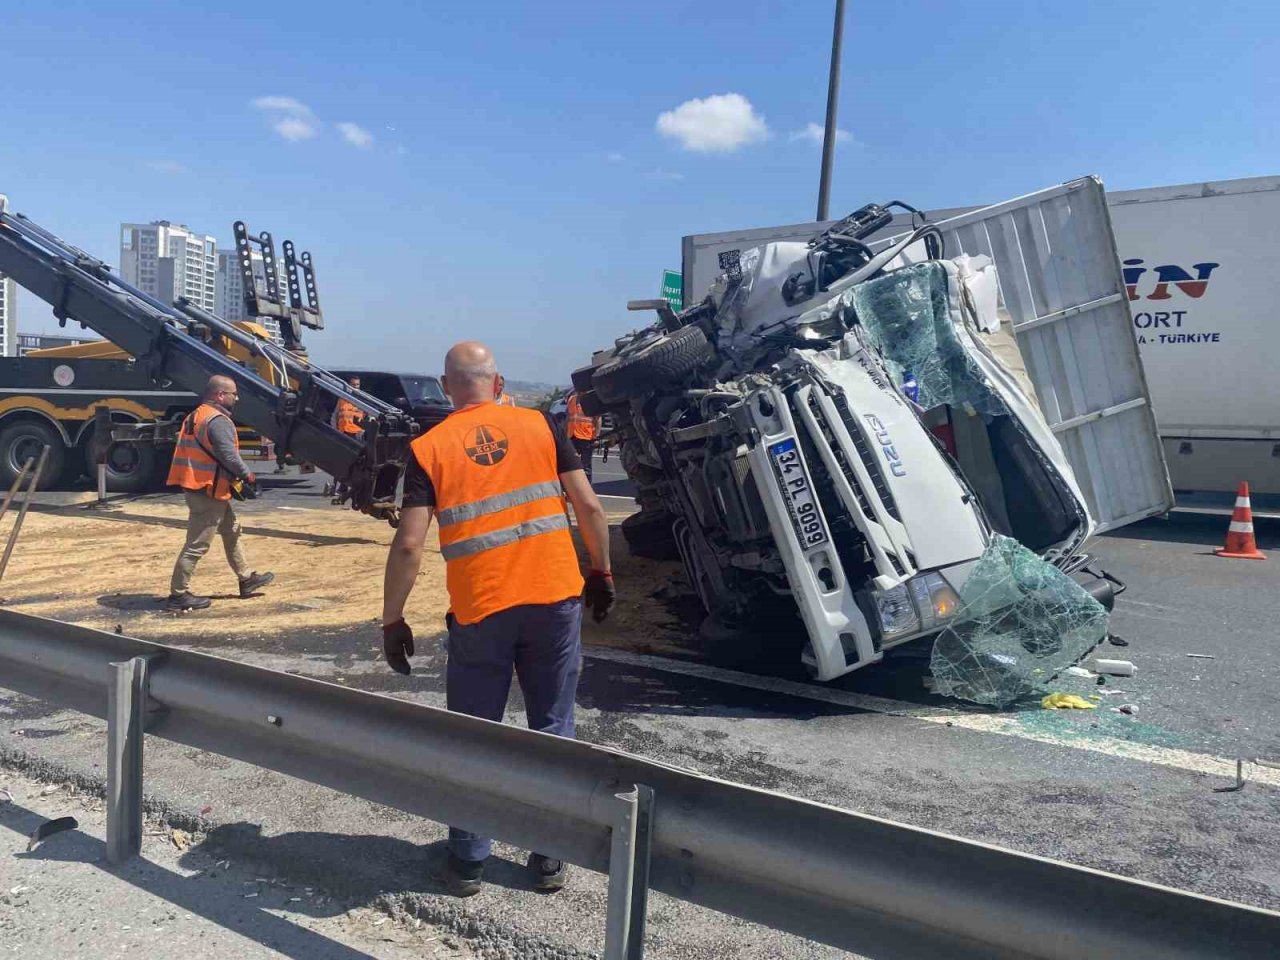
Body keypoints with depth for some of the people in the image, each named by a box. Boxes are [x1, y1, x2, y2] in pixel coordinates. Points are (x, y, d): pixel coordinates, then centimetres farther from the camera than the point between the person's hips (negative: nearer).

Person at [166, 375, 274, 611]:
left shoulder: (197, 415, 14)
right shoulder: (218, 421, -17)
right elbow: (229, 457, -21)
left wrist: (237, 477, 17)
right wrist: (248, 476, -4)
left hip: (197, 486, 11)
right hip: (209, 490, -11)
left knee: (231, 530, 21)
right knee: (197, 544, -5)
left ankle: (247, 579, 30)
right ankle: (178, 595, 1)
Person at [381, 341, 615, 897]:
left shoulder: (429, 448, -2)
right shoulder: (539, 425, 2)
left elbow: (409, 545, -7)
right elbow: (588, 507, 0)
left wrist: (392, 620, 3)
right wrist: (601, 573, 12)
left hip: (480, 609, -1)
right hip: (555, 599, 1)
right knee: (552, 730, 14)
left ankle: (468, 862, 25)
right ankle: (549, 859, 23)